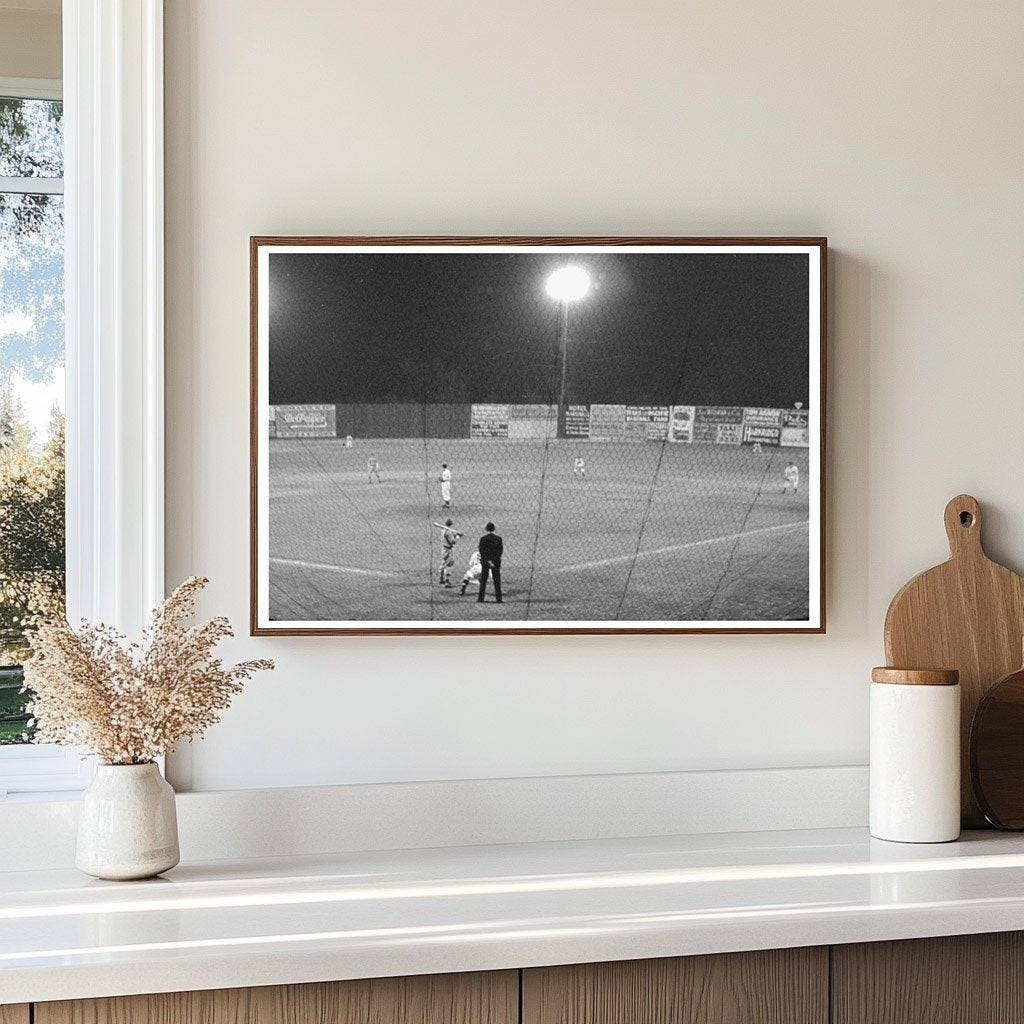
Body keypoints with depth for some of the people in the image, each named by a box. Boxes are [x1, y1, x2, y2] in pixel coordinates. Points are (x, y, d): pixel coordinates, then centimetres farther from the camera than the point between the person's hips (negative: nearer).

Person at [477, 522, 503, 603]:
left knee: (483, 581, 4)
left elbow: (482, 551, -11)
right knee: (497, 581, 5)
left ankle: (480, 599, 2)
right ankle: (498, 599, 2)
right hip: (496, 562, 1)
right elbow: (501, 551, -1)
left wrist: (488, 561, -11)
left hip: (485, 562, -1)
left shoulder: (483, 538, -6)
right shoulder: (498, 538, -1)